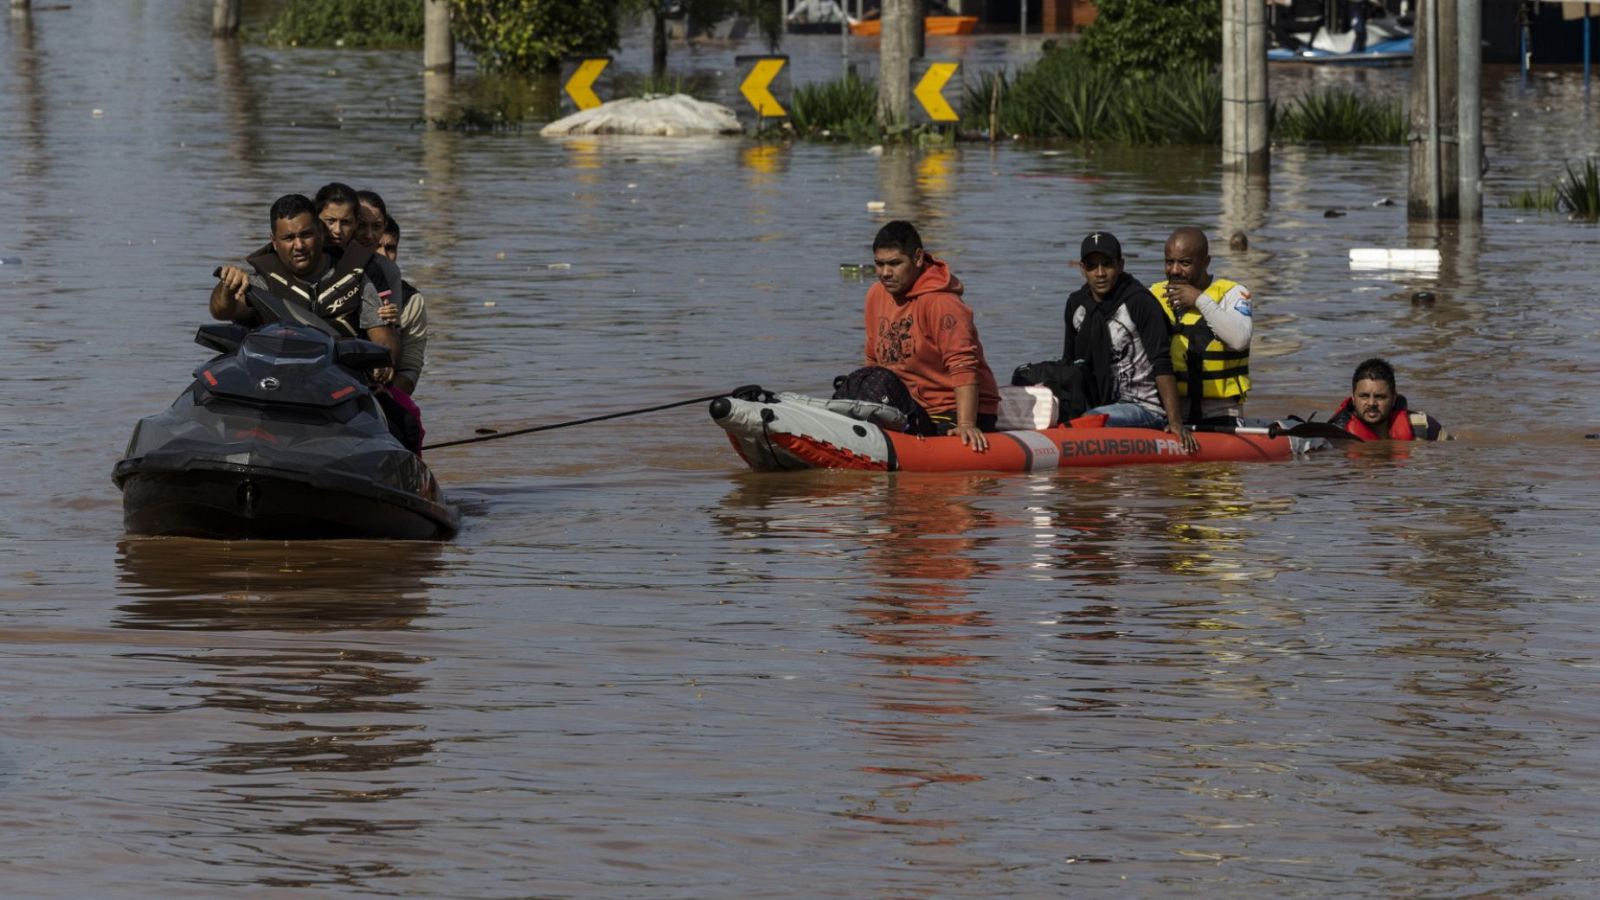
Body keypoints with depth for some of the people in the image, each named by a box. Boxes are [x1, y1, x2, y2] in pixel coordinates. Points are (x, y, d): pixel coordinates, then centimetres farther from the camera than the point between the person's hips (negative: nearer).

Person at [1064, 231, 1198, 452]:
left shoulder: (1140, 302, -11)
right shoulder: (1076, 304, 10)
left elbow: (1162, 366, -16)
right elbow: (1069, 362, 21)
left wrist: (1175, 421, -22)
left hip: (1145, 410, -7)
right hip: (1100, 406, 7)